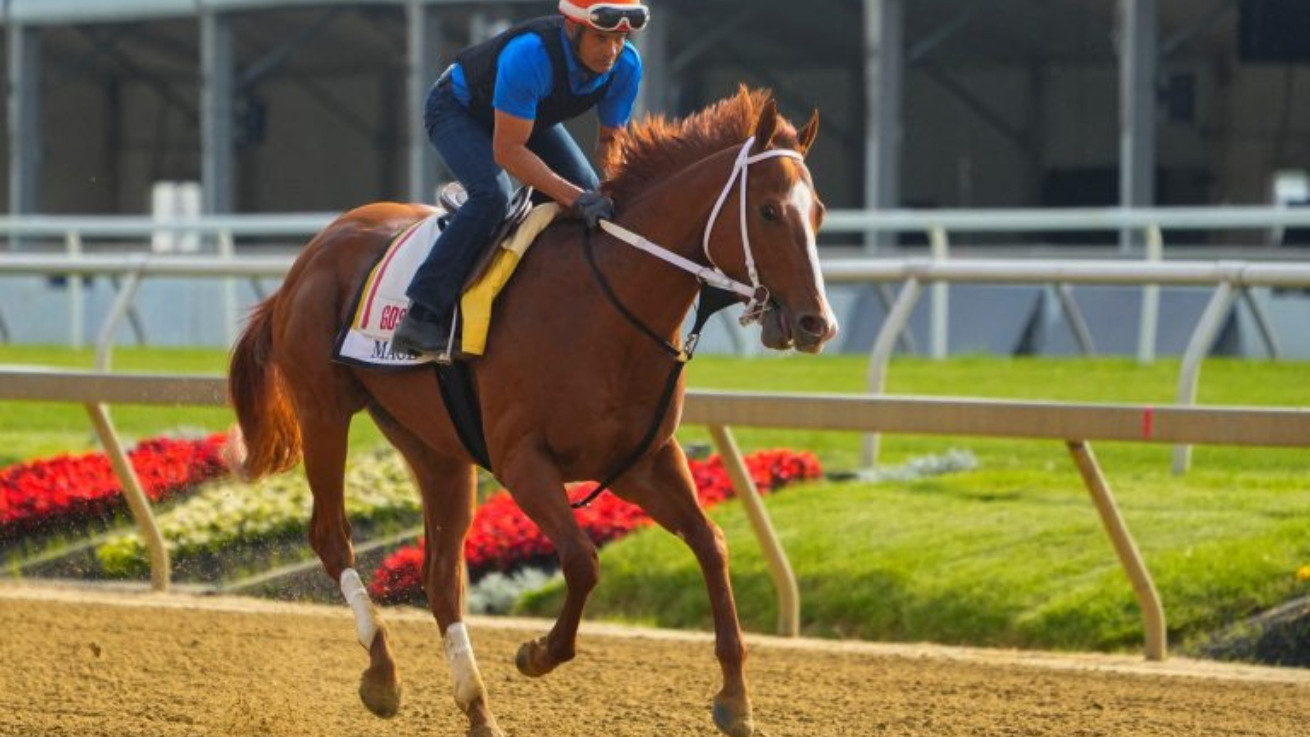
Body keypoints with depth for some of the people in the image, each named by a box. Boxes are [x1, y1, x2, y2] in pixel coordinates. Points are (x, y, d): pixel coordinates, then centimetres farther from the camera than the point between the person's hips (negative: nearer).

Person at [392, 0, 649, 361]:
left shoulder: (626, 65, -24)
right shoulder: (529, 56, -44)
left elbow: (611, 140, -8)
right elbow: (507, 151, -39)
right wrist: (573, 197, -46)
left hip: (530, 114, 7)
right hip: (457, 109, -7)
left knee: (590, 193, -6)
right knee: (492, 195, -30)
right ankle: (421, 317, -30)